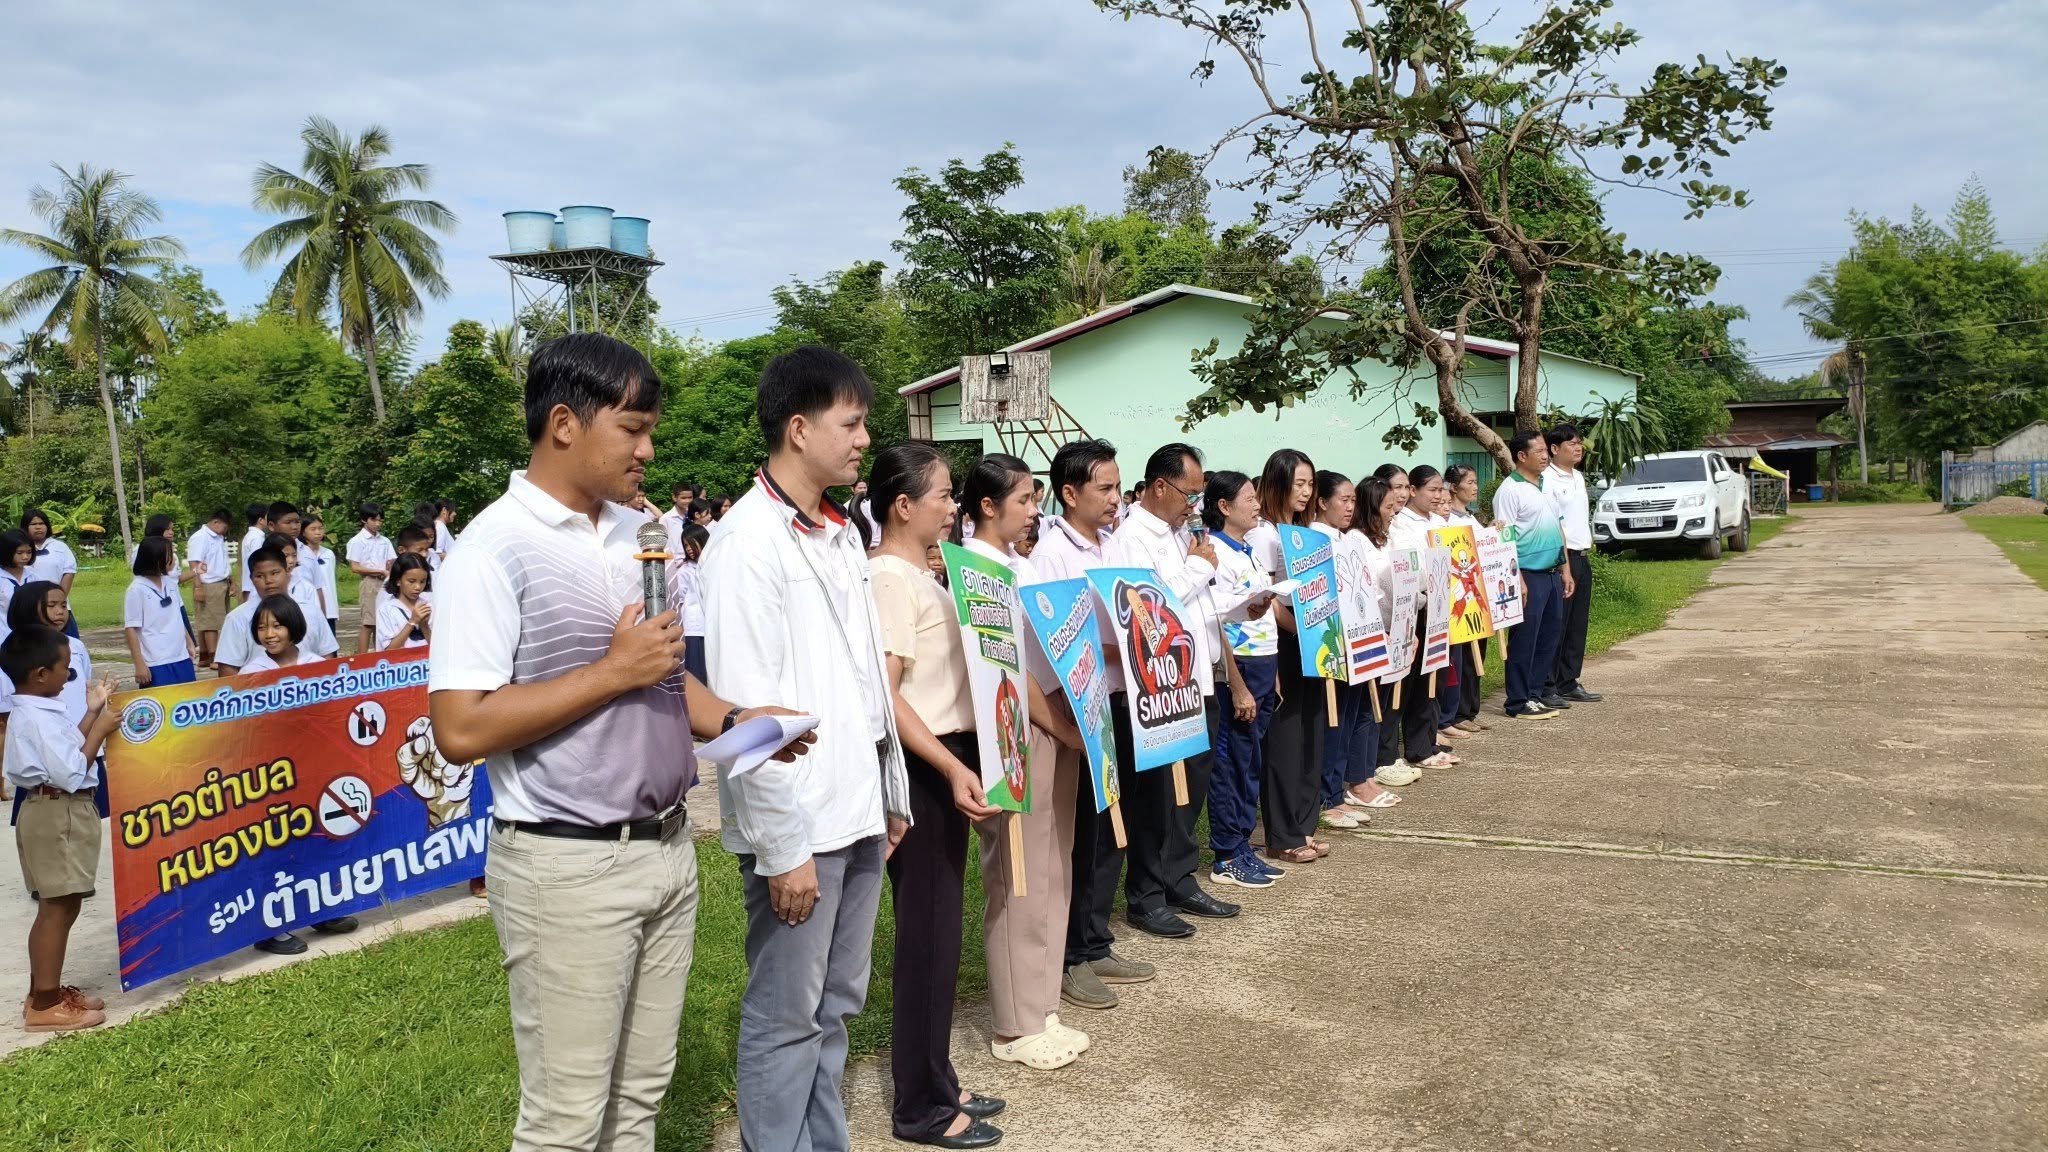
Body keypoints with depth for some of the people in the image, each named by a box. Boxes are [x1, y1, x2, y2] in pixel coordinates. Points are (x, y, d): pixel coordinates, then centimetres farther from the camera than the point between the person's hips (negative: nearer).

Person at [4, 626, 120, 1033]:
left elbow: (66, 752, 14)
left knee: (57, 907, 18)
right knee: (58, 908, -4)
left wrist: (92, 713, 14)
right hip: (57, 816, -11)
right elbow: (72, 773, -24)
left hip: (56, 813, 11)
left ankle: (45, 991, 28)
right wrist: (100, 730, -18)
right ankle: (44, 1006, 3)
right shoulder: (40, 719, -22)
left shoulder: (35, 712, 10)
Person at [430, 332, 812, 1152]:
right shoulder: (495, 550, -14)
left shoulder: (636, 534, 10)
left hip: (667, 848, 7)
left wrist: (731, 720, -1)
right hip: (568, 867, -7)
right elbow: (461, 730, -20)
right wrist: (614, 671, -19)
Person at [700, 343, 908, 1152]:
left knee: (836, 1007, 17)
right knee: (785, 1019, 5)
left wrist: (892, 794, 15)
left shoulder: (842, 534, 11)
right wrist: (781, 846, -18)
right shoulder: (748, 542, -14)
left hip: (857, 812, 8)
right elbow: (743, 709, -18)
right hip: (799, 822, -8)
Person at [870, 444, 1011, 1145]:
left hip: (945, 766, 10)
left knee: (939, 929, 15)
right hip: (921, 772, -10)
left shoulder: (920, 574, 13)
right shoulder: (889, 578, -16)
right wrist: (953, 768, -27)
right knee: (927, 934, -1)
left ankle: (936, 1082, 28)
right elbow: (885, 695, -22)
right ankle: (920, 1107, 12)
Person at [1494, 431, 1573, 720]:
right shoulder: (1510, 490, -12)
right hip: (1529, 576, -8)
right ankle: (1519, 701, 5)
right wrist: (1517, 580, -20)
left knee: (1549, 636, 12)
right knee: (1525, 639, -3)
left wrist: (1565, 568, 16)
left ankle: (1536, 692, 22)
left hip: (1553, 574, 8)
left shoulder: (1548, 485, 15)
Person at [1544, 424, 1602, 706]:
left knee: (1578, 624, 12)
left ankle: (1568, 683, 20)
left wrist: (1585, 549, 17)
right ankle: (1546, 687, 0)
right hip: (1560, 556, -9)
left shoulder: (1578, 477, 17)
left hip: (1581, 557, 9)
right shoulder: (1548, 479, -13)